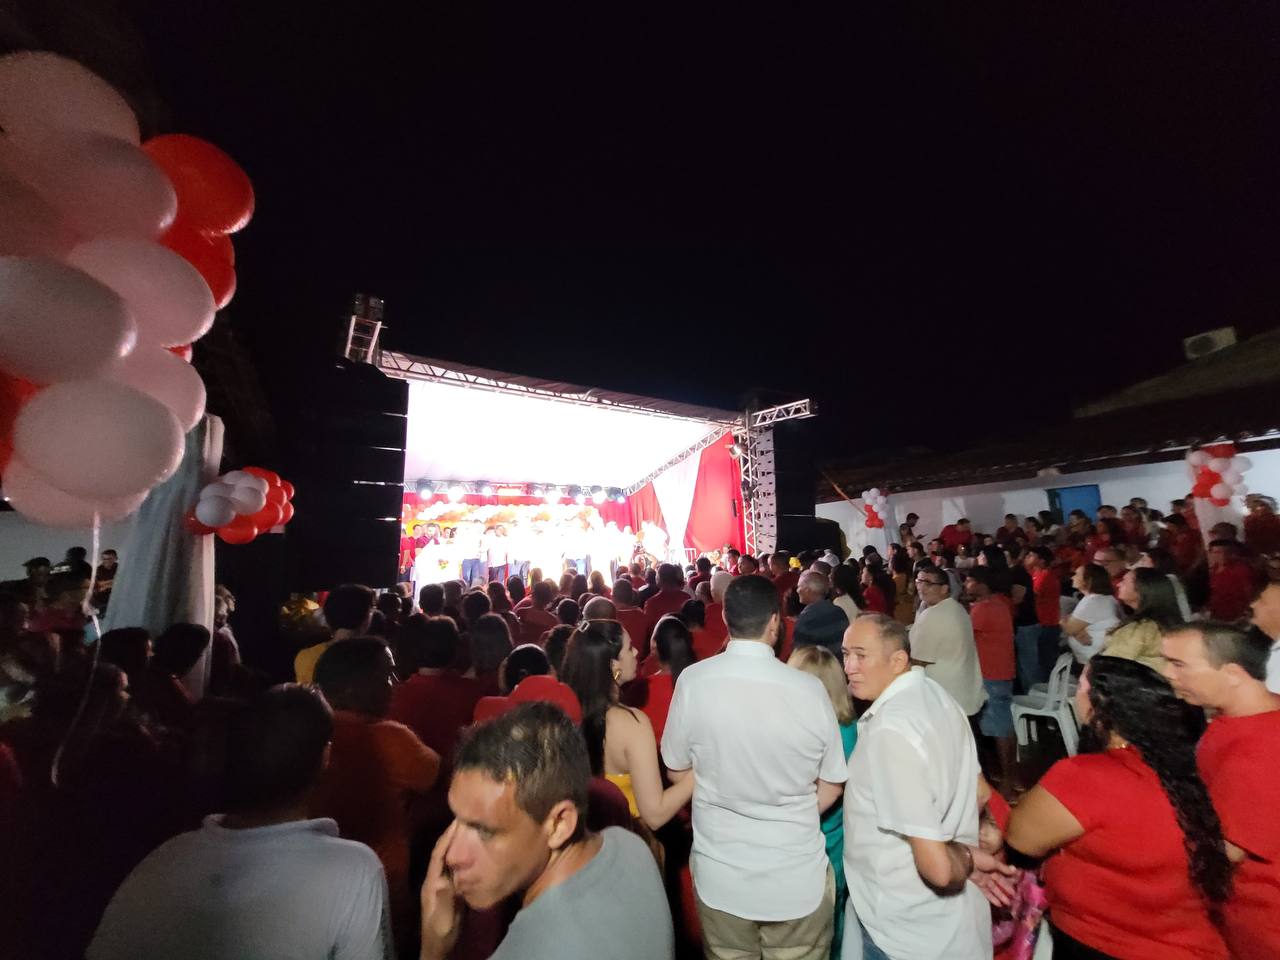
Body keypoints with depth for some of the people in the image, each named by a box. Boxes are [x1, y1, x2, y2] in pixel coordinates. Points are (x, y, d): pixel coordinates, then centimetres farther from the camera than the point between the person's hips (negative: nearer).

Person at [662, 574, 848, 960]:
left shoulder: (692, 681, -18)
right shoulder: (809, 688, -18)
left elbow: (678, 771, -3)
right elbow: (831, 787, -4)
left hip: (719, 872, 1)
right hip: (798, 875, 0)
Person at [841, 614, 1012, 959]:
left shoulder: (889, 730, -32)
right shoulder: (935, 694, -4)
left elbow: (936, 868, -30)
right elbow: (978, 791, 9)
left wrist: (966, 860, -11)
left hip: (906, 926, -8)